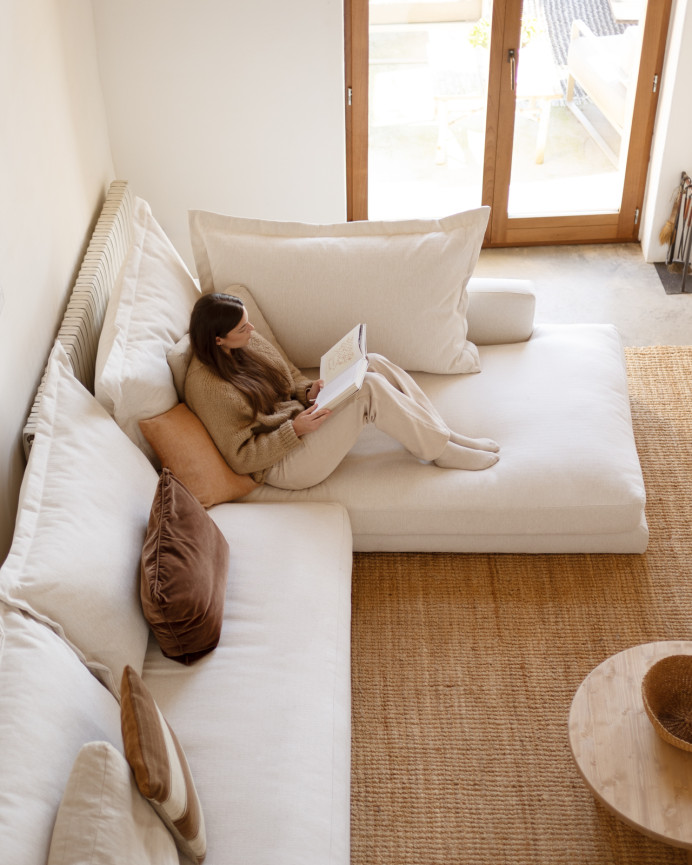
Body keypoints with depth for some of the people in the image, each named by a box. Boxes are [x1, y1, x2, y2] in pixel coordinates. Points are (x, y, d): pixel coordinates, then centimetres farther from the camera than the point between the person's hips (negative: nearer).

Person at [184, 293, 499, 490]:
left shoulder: (246, 343, 2)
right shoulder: (206, 385, -22)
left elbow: (291, 378, 18)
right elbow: (241, 458, -18)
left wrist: (309, 392, -4)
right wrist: (295, 429, -25)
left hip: (298, 417, 9)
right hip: (283, 462, -9)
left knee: (373, 364, -10)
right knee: (369, 387, -24)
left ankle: (446, 435, -3)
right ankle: (442, 452, -8)